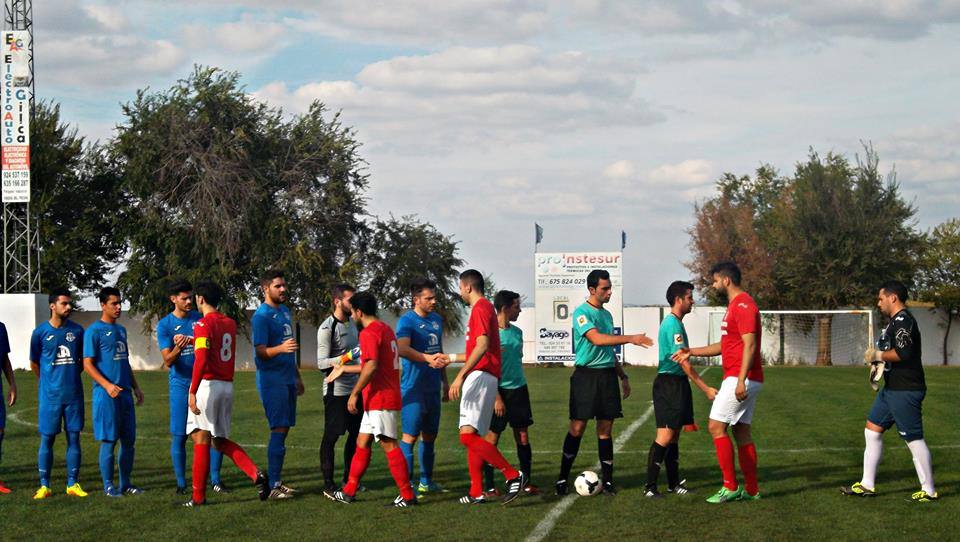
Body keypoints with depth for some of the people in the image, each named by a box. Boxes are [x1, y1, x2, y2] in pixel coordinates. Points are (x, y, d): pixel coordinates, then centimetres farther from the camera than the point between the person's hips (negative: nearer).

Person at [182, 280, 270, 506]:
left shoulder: (203, 324, -10)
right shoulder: (230, 323, 13)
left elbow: (201, 360, -21)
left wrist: (192, 392, -24)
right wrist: (195, 341, 40)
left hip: (208, 384, -7)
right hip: (227, 385, 7)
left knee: (201, 439, -2)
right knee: (221, 441, 15)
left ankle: (199, 496, 1)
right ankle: (256, 474, -3)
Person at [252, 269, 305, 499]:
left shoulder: (284, 311, 15)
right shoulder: (262, 316, -12)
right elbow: (261, 352, -19)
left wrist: (297, 376, 26)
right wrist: (281, 348, -37)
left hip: (287, 379, 9)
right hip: (272, 380, -9)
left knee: (284, 429, 9)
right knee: (278, 430, -11)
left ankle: (277, 481, 15)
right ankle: (273, 486, -10)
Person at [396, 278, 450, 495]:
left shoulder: (437, 320, 13)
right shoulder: (407, 320, -11)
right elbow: (402, 349, -27)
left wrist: (445, 380, 22)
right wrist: (428, 359, -40)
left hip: (432, 387, 8)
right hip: (414, 387, -8)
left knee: (429, 435, 13)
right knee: (410, 435, -7)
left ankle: (426, 481, 22)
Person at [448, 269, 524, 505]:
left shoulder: (481, 308, -9)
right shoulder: (484, 308, 23)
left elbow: (482, 345, -23)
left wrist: (460, 376, -28)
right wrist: (450, 358, 39)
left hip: (480, 377, -11)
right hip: (481, 377, 11)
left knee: (468, 435, -20)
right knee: (472, 436, 11)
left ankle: (513, 475, -20)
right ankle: (476, 493, 12)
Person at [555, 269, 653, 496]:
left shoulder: (607, 315, 16)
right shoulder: (581, 313, -8)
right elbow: (597, 339, -22)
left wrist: (622, 376, 22)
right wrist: (631, 339, -26)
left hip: (608, 375, 6)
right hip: (586, 374, -6)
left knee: (606, 430, 5)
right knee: (577, 428, -5)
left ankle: (608, 480, 8)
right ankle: (562, 479, 4)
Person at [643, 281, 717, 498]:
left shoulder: (673, 322, 16)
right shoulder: (673, 324, -16)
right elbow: (683, 362, -19)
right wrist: (705, 389, -19)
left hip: (677, 384, 10)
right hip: (669, 383, -10)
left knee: (674, 435, 12)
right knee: (665, 436, -10)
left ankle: (674, 484, 18)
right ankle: (650, 487, -9)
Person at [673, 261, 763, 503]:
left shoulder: (743, 305, -14)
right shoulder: (735, 305, 19)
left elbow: (749, 345, -22)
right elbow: (725, 345, 26)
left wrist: (741, 380, -28)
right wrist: (692, 352, 23)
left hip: (741, 378, -10)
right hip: (739, 379, 10)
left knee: (716, 427, -10)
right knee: (742, 431, 10)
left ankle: (730, 486, -8)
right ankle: (751, 489, 13)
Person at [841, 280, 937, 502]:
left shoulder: (903, 321, -17)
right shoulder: (896, 321, 17)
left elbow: (904, 353, -28)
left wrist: (878, 355, -15)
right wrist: (880, 363, 9)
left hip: (905, 391, -11)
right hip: (891, 388, 11)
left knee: (914, 439, -4)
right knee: (872, 431, 12)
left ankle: (929, 491, 4)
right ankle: (867, 485, 17)